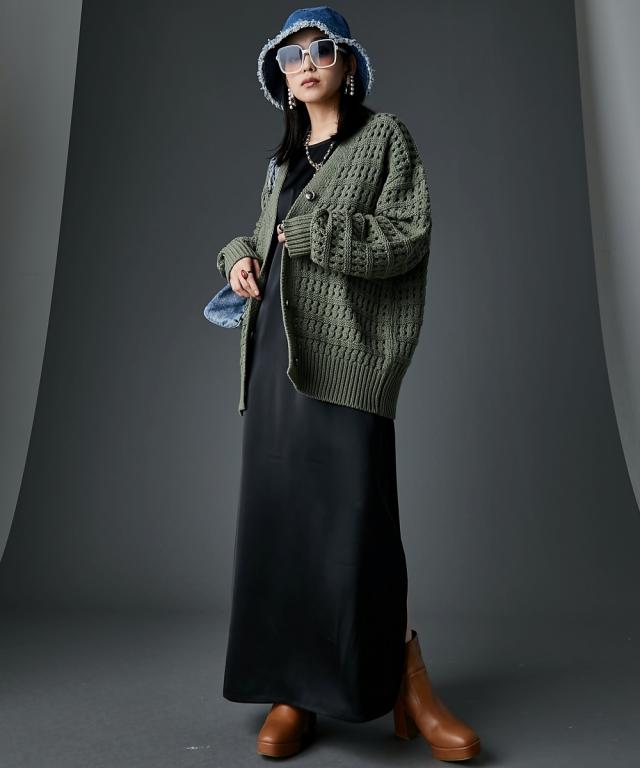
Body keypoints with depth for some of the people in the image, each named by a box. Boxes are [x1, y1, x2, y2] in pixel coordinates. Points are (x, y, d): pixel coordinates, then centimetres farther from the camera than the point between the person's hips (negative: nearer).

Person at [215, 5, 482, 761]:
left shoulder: (386, 137, 7)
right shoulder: (283, 159, 24)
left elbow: (407, 239, -5)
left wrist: (312, 232, -9)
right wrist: (240, 253, 6)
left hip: (344, 352, -6)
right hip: (274, 349, 6)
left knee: (353, 516, -10)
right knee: (277, 517, 2)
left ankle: (407, 686, 9)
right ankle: (293, 688, 14)